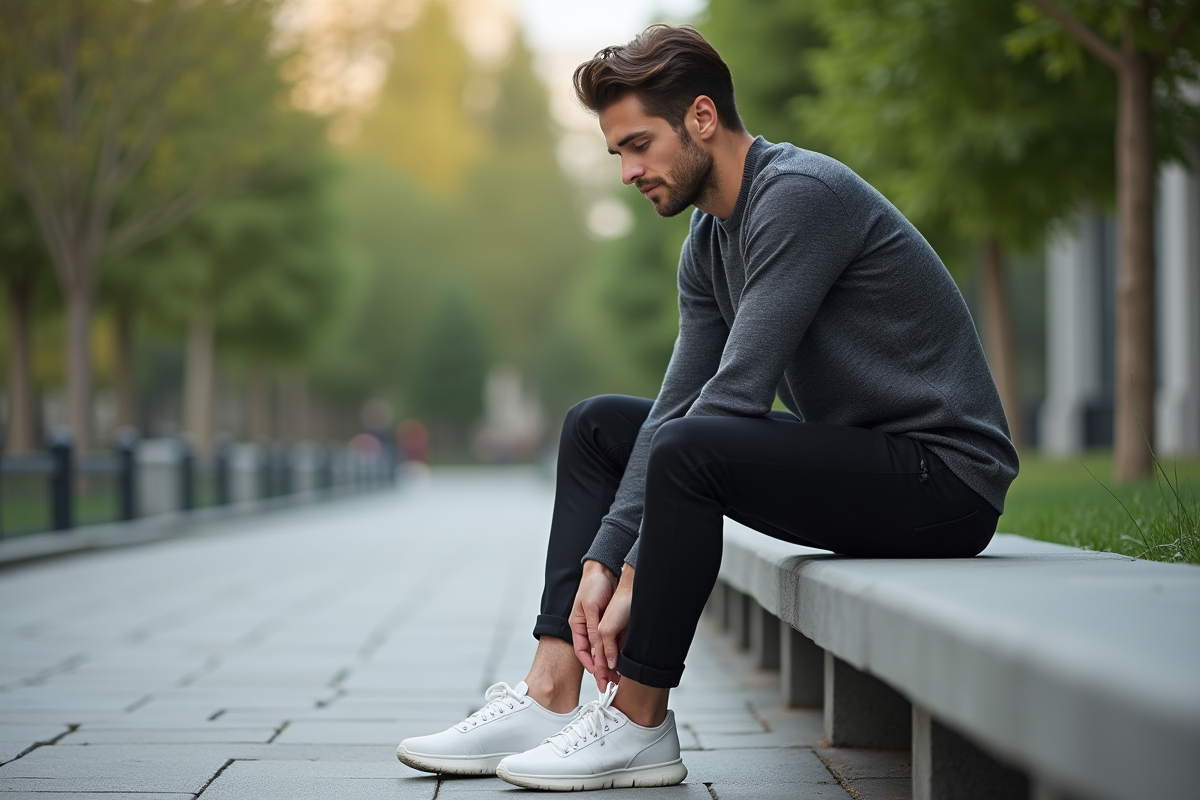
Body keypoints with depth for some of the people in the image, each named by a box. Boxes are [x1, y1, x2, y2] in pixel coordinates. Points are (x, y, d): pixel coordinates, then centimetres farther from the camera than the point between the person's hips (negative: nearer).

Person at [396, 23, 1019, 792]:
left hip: (944, 474, -10)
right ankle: (551, 698, 1)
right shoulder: (710, 242, 9)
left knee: (688, 452, -32)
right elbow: (678, 405, 7)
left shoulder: (799, 195, -20)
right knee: (597, 426, 11)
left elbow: (736, 395, -25)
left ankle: (638, 725, -14)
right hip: (856, 453, 10)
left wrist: (637, 573, -22)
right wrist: (601, 563, -4)